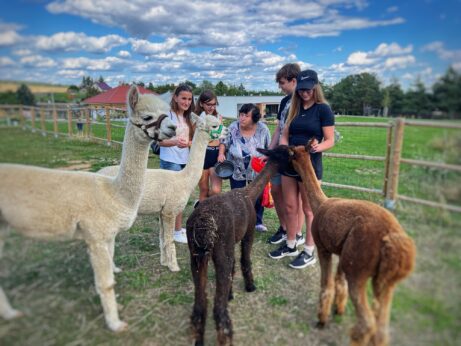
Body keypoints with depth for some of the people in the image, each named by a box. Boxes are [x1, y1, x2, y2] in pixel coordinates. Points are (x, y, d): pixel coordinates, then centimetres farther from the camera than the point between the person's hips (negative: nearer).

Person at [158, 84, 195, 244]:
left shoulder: (187, 117, 11)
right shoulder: (167, 115, -13)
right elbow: (160, 140, -21)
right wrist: (175, 142, -37)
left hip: (184, 161, 8)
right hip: (170, 161, -7)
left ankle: (177, 228, 25)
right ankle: (177, 232, 9)